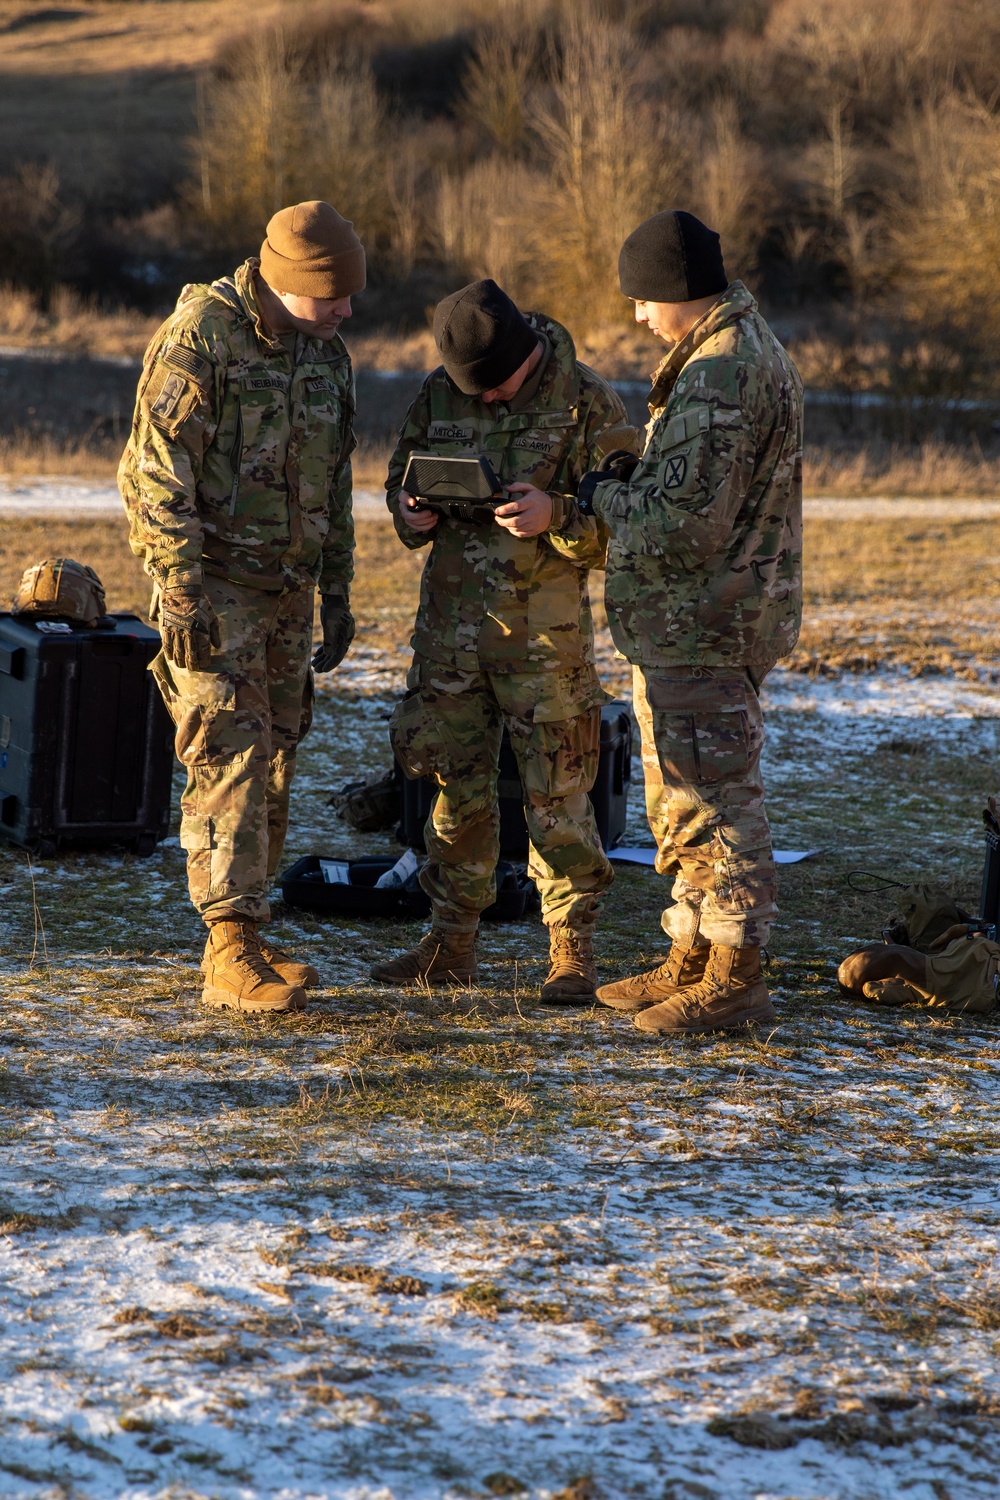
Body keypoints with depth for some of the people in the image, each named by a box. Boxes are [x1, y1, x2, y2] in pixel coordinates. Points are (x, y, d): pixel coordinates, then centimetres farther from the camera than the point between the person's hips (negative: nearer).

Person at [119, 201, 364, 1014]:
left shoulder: (326, 353, 8)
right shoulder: (198, 337, -14)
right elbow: (155, 473, -16)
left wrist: (338, 597, 15)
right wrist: (183, 596, -21)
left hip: (287, 589, 7)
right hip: (213, 588, -7)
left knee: (273, 760, 8)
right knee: (230, 758, -13)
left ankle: (244, 936, 16)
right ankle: (232, 952, -15)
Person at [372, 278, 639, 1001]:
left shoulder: (587, 402, -6)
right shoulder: (438, 397, 6)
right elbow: (401, 479, 18)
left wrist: (555, 516, -24)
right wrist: (411, 514, -5)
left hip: (547, 630, -4)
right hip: (451, 624, 4)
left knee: (557, 793, -1)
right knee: (457, 788, 10)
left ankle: (573, 951, 8)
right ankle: (452, 943, 21)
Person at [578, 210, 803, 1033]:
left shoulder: (721, 377, -22)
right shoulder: (750, 348, 14)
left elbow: (681, 524, -25)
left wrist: (605, 495, -8)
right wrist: (631, 482, 8)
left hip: (703, 628, -11)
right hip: (689, 625, 11)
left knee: (712, 801, -5)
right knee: (685, 799, 18)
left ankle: (735, 976, 0)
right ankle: (693, 961, 26)